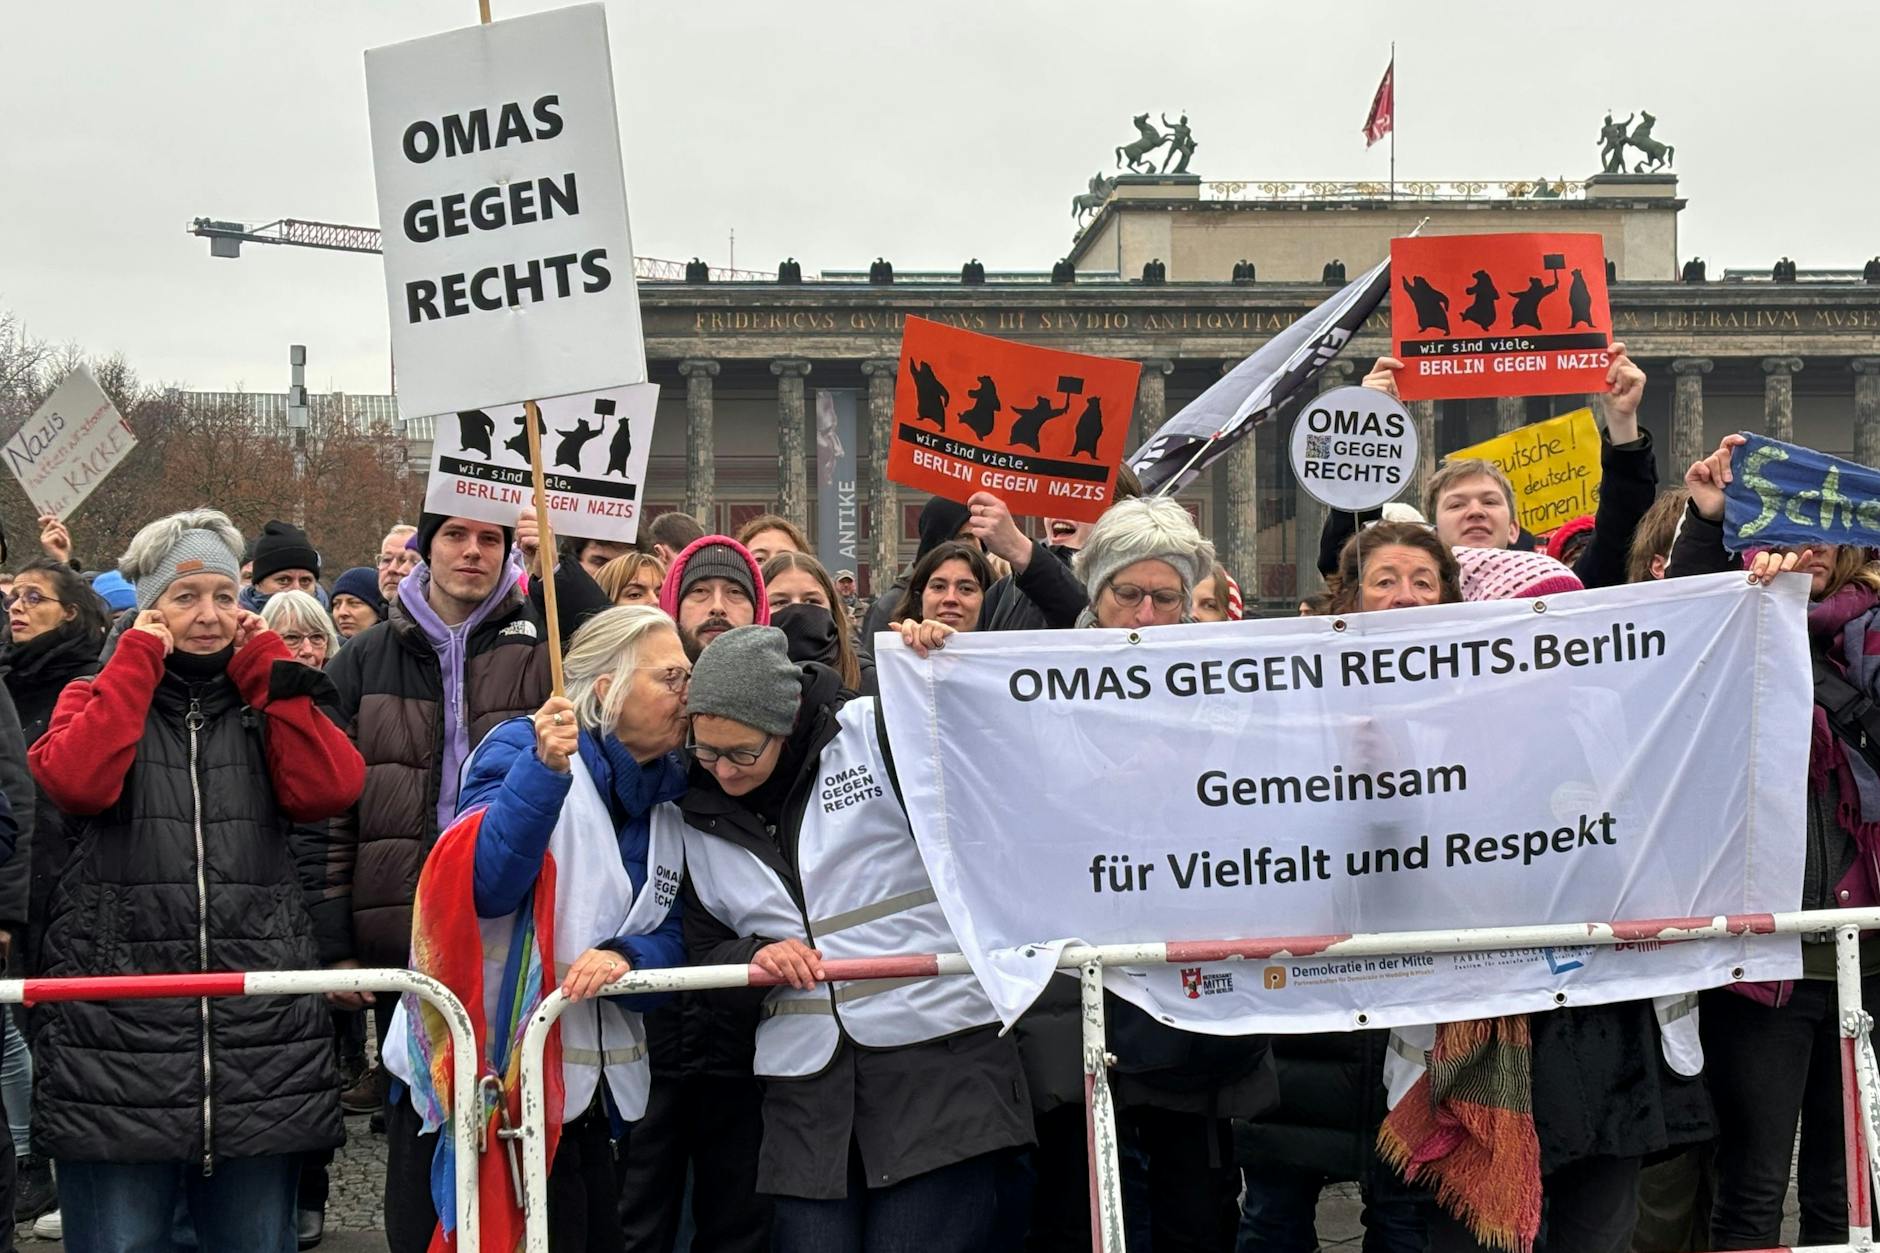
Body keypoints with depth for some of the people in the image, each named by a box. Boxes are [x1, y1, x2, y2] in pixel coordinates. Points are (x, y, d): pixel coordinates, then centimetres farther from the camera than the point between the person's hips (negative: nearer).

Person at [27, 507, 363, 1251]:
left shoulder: (264, 703, 14)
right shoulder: (100, 697, 9)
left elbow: (330, 788, -6)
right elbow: (75, 781, -14)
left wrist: (268, 666, -1)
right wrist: (138, 660, -7)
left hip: (258, 1037, 2)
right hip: (119, 1030, -2)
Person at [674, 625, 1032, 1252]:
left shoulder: (877, 731, -3)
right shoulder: (692, 816, 11)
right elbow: (704, 953, 17)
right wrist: (754, 956, -5)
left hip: (940, 1059, -4)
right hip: (806, 1082, 4)